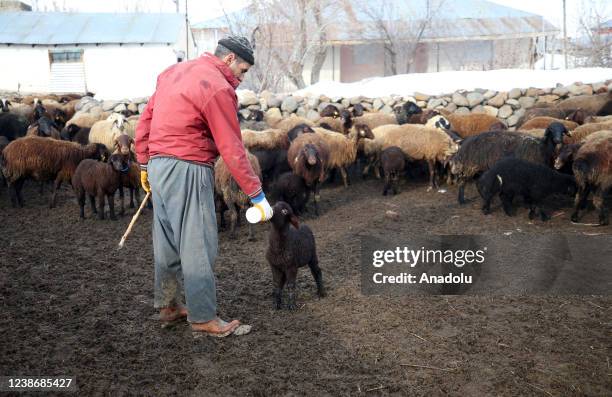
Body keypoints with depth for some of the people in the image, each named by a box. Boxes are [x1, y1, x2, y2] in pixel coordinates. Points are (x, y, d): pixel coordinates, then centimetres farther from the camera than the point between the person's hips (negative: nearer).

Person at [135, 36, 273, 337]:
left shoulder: (174, 72, 15)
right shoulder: (218, 88, -12)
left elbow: (145, 120, 16)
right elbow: (232, 149, -15)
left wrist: (144, 164, 22)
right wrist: (257, 194, -10)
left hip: (158, 165, 9)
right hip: (187, 169, -9)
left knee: (167, 243, 17)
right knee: (198, 247, -2)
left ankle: (167, 306, 29)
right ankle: (203, 318, 6)